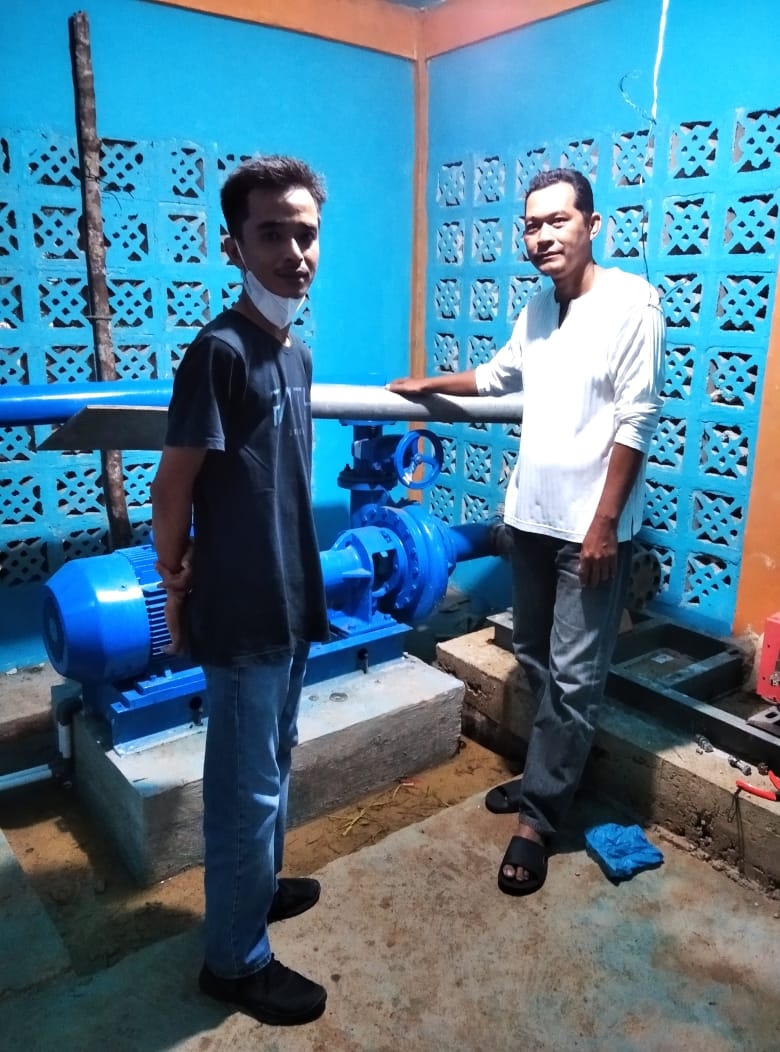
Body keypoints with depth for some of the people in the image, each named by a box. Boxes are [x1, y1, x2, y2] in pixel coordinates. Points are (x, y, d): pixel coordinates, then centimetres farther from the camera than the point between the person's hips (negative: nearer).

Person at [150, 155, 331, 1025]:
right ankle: (235, 959, 27)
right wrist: (176, 578, -4)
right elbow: (173, 487, -16)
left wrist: (280, 580, 14)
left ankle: (259, 885, 46)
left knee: (274, 763, 24)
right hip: (241, 613, -8)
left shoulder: (295, 352, 9)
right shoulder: (219, 351, -19)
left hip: (289, 600, 9)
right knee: (247, 786, 6)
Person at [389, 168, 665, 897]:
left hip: (589, 526, -7)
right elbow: (498, 377, 29)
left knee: (573, 677, 1)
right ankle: (546, 777, 34)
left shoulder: (631, 303, -11)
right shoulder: (537, 308, 11)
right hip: (529, 515, 7)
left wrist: (605, 522, -17)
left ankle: (538, 816, 14)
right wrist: (430, 386, 30)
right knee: (535, 660, 16)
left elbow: (637, 420, -15)